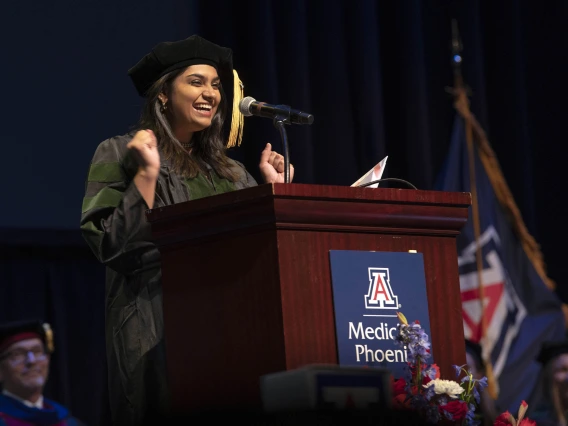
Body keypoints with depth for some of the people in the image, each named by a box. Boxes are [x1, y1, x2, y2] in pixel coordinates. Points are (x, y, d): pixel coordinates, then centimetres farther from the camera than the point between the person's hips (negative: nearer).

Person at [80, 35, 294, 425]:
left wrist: (273, 188, 9)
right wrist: (147, 174, -13)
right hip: (158, 331, -5)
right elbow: (111, 245, -9)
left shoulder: (228, 170, 18)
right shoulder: (120, 154, 3)